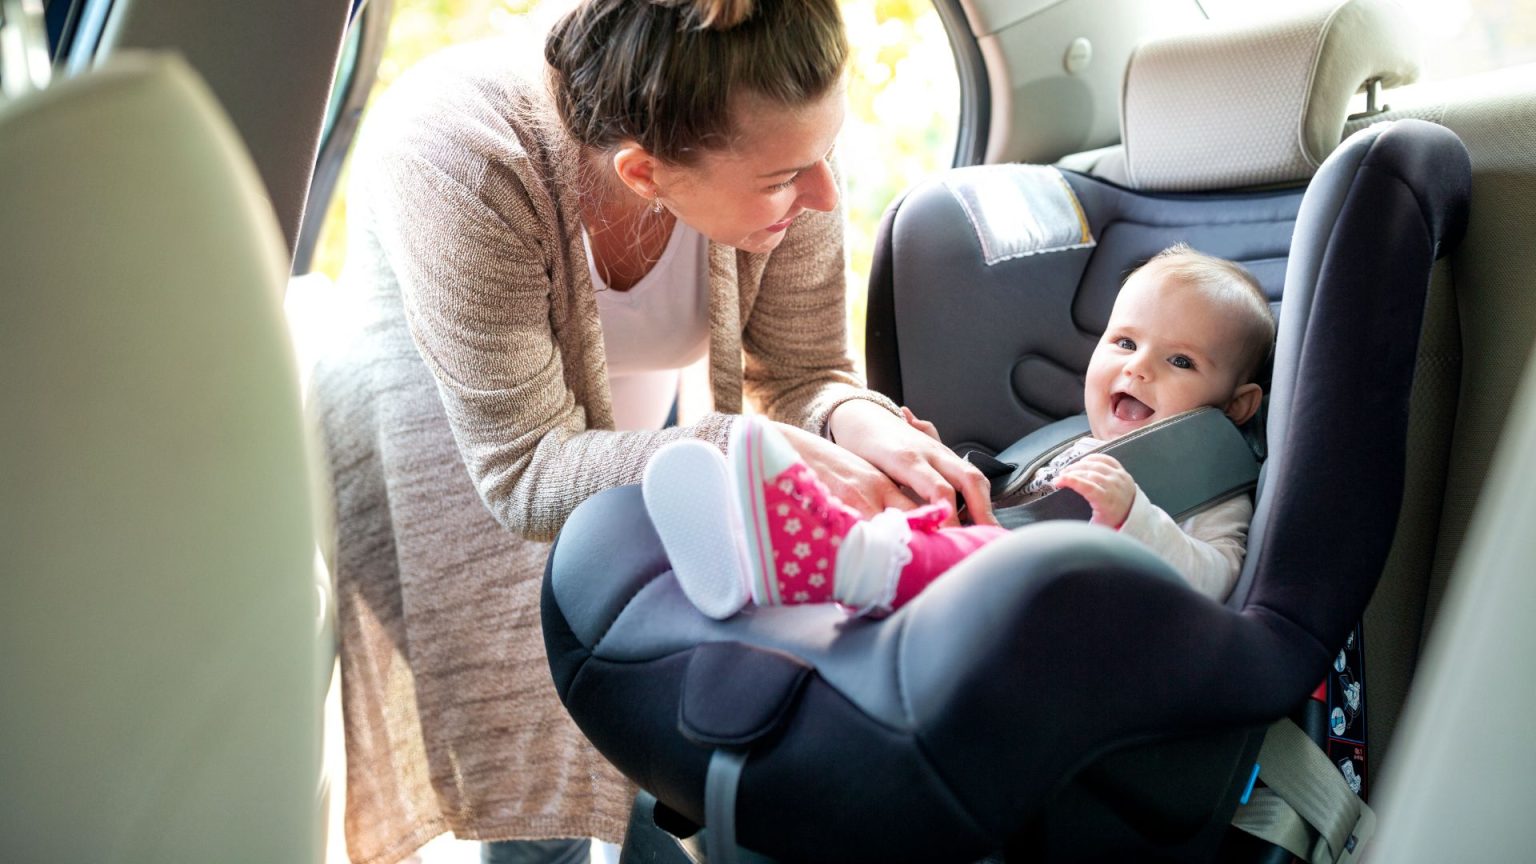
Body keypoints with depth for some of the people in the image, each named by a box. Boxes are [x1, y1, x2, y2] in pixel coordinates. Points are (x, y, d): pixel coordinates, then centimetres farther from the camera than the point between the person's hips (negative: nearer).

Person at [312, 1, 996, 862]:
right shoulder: (458, 154, -36)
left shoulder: (780, 146, -24)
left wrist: (853, 423, -34)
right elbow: (527, 471, -33)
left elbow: (804, 375, -10)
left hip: (630, 439, 4)